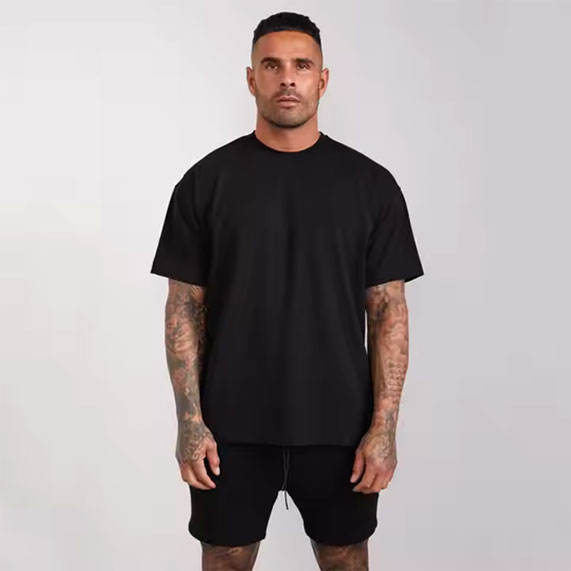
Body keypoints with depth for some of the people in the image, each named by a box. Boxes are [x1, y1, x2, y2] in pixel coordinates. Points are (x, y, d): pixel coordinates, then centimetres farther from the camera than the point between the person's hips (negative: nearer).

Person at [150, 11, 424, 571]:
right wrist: (190, 420, -7)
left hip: (337, 426, 1)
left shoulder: (370, 184, -1)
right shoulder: (207, 181, -1)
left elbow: (389, 310, -2)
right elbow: (185, 307, 0)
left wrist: (384, 425, -9)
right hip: (233, 425, 0)